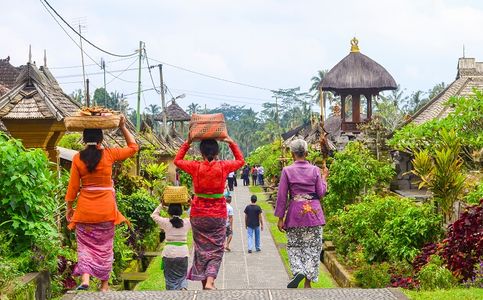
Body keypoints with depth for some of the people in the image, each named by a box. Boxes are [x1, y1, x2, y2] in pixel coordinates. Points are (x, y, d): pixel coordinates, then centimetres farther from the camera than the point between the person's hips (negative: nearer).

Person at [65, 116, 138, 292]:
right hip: (106, 208, 0)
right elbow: (133, 147, 8)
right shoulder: (109, 154, -6)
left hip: (85, 208, 0)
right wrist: (123, 127, 10)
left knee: (85, 244, 8)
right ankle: (104, 284, 18)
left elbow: (73, 186, -2)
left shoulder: (78, 158, -5)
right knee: (104, 246, 12)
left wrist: (69, 208, 9)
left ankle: (85, 279, -12)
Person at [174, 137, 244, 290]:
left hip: (198, 214, 1)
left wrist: (187, 143, 13)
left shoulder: (195, 167, -7)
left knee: (201, 249, 13)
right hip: (218, 214, -1)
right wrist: (231, 143, 15)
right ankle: (210, 281, -11)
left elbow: (177, 160, 13)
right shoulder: (223, 166, -7)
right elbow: (240, 160, 14)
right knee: (216, 250, 7)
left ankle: (204, 282, 19)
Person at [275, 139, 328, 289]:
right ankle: (308, 281, 9)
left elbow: (282, 196, -5)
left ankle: (298, 271, -12)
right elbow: (320, 193, 1)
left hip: (295, 213, -1)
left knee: (294, 245, 13)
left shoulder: (287, 171, -5)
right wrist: (324, 178, 16)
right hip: (313, 212, 1)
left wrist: (280, 218, 1)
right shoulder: (315, 170, -1)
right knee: (312, 246, 9)